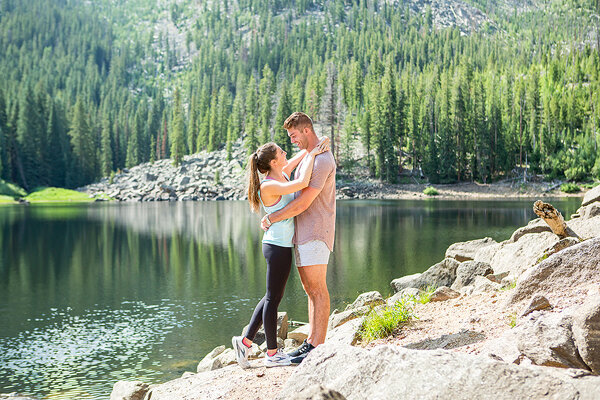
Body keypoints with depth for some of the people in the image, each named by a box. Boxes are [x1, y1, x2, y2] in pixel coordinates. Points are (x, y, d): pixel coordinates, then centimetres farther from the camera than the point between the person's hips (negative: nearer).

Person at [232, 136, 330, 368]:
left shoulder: (282, 175, 6)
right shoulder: (268, 186, -19)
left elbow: (300, 157, 22)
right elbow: (302, 183, -30)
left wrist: (318, 145, 3)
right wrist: (312, 154, -19)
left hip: (281, 245, 9)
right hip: (277, 246, -9)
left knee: (272, 297, 16)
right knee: (273, 298, 2)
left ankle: (246, 341, 24)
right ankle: (272, 353, 13)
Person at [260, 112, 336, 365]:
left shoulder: (322, 160, -16)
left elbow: (303, 203, -20)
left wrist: (271, 218, -10)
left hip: (315, 233, -10)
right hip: (301, 234, 10)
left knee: (317, 289, -7)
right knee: (309, 289, 12)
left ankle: (318, 347, -4)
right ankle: (311, 342, 18)